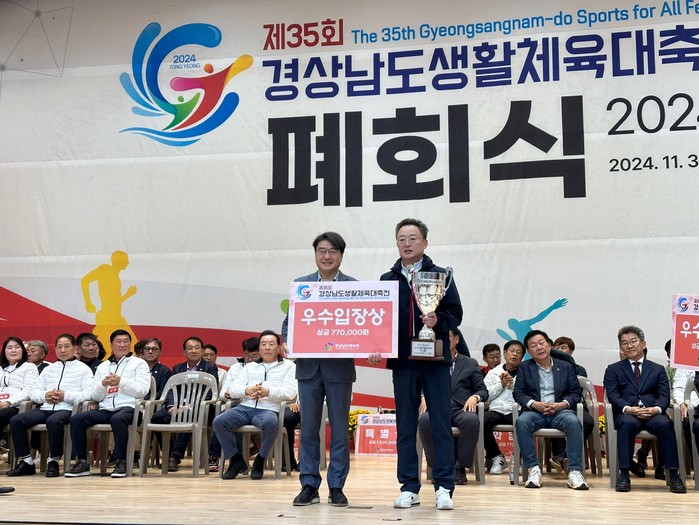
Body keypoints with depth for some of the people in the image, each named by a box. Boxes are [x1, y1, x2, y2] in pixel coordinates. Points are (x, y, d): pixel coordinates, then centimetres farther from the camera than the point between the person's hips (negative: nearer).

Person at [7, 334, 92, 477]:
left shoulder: (83, 368, 8)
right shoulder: (49, 369, 25)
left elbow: (89, 394, -7)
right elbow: (33, 393, 19)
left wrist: (65, 396, -15)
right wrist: (44, 396, -4)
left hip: (67, 409, -6)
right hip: (45, 408, 6)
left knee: (53, 421, -39)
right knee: (16, 421, -17)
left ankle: (53, 462, -22)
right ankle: (26, 462, -11)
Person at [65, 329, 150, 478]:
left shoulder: (139, 363, 10)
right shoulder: (102, 367, 22)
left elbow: (142, 391, -4)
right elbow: (95, 396, 15)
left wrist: (121, 381, -11)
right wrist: (103, 384, -5)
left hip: (128, 407, -4)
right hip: (105, 409, 5)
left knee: (118, 419, -38)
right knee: (76, 419, -19)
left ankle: (120, 462, -26)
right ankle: (82, 462, -12)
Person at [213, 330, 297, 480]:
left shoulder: (289, 366, 13)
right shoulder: (250, 367, 25)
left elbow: (290, 392, -3)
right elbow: (233, 389, 14)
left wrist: (268, 392, -18)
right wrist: (247, 390, -8)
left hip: (269, 410, -4)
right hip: (245, 407, 4)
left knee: (271, 423, -40)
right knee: (219, 422, -22)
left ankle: (260, 461, -15)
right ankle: (237, 460, -5)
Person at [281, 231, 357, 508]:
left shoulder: (354, 286, 0)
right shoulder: (300, 284, 7)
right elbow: (289, 320, 7)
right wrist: (286, 342, -12)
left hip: (340, 367, -2)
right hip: (308, 366, 2)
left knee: (339, 430, 6)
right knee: (308, 430, 7)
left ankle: (336, 487, 14)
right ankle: (309, 485, 15)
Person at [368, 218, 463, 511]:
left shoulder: (440, 275, 3)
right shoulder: (387, 280, 10)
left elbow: (456, 314, 0)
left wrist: (438, 321, -19)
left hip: (435, 359, -2)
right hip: (402, 361, 2)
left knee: (441, 424, -1)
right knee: (405, 425, 6)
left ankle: (444, 488, 4)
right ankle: (409, 487, 12)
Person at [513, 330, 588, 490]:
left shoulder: (566, 367, 15)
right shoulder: (524, 367, 14)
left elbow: (576, 393, 8)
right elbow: (518, 393, 5)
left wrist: (562, 404, -12)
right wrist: (535, 404, -14)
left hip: (560, 410, 0)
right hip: (535, 411, 0)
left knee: (574, 422, -34)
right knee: (521, 422, -34)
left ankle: (575, 471, -31)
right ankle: (533, 469, -28)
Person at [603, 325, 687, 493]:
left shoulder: (658, 369, 21)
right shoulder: (613, 369, 17)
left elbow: (664, 396, 8)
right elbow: (612, 395, 2)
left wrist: (656, 409, -16)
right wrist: (628, 409, -18)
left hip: (652, 413, 1)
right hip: (626, 414, -1)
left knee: (664, 424, -33)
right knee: (628, 423, -37)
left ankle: (673, 475, -29)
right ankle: (624, 474, -34)